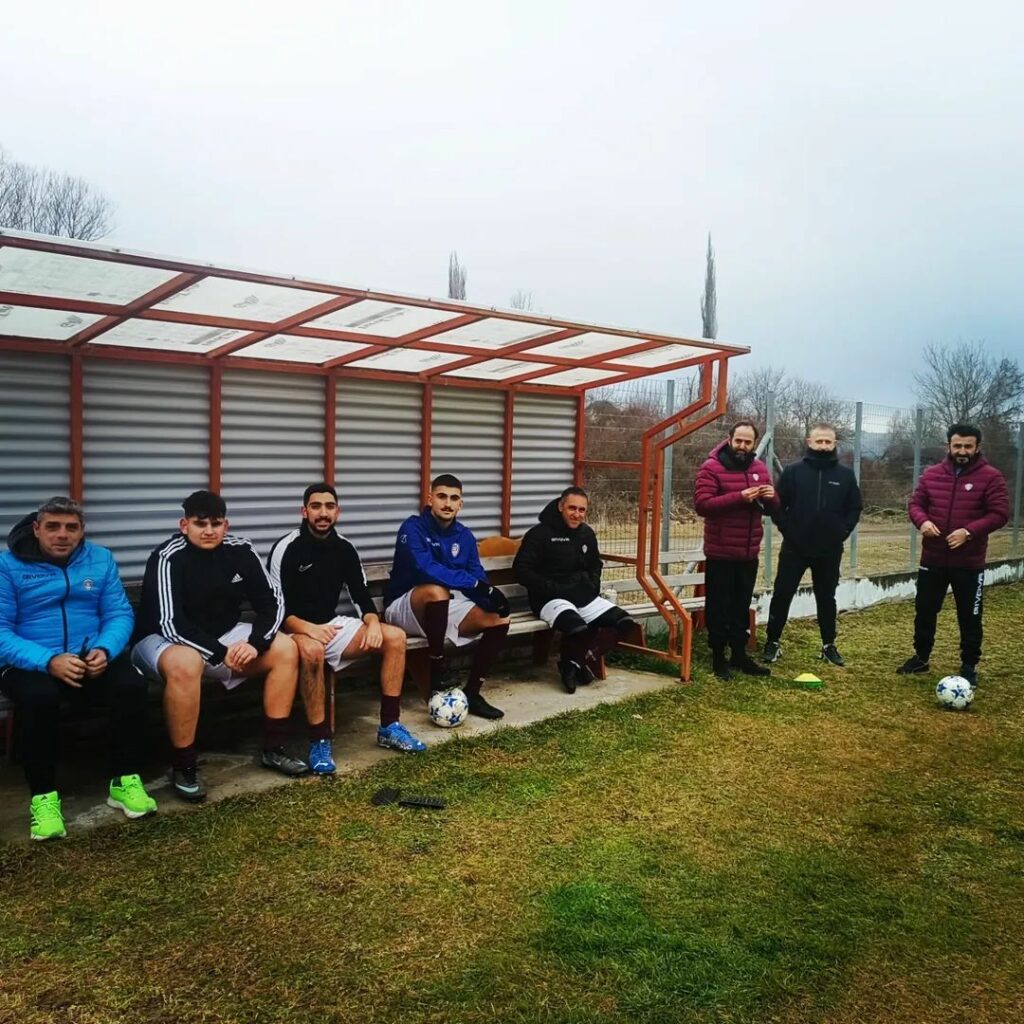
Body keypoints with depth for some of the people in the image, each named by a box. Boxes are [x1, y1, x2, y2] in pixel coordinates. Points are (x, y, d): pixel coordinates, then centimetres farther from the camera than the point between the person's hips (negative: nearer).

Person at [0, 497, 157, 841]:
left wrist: (104, 650, -20)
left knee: (132, 684, -26)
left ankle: (124, 780, -9)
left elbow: (119, 614, 3)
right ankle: (43, 795, -17)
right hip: (30, 664, -2)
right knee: (40, 696, -36)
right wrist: (49, 661, -27)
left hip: (91, 658, 3)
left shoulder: (101, 559, 8)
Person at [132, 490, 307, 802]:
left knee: (286, 649, -8)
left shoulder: (239, 550, -8)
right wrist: (221, 653, -29)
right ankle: (183, 768, -20)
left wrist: (256, 643, -23)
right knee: (185, 664, -40)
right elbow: (170, 624, -29)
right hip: (163, 640, -6)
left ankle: (274, 750, 1)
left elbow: (272, 602, -6)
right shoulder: (168, 557, -23)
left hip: (222, 636, 6)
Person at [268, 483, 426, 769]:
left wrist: (373, 622, -16)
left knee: (395, 637, -10)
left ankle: (389, 726, -3)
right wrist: (308, 628, -33)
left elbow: (361, 595, 5)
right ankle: (319, 741, -28)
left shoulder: (344, 549, 3)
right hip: (296, 630, -6)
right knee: (312, 650, -41)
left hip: (333, 625, 6)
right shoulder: (286, 548, -14)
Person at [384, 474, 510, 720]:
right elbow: (426, 569, -31)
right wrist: (475, 584, -34)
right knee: (437, 591, -39)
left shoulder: (465, 536, 5)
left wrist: (490, 595, -25)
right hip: (406, 608, -6)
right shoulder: (413, 528, -15)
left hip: (446, 607, 6)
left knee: (499, 620, -11)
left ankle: (472, 693, -3)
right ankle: (437, 666, -19)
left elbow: (478, 577, -1)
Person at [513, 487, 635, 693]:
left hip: (584, 596, 7)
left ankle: (577, 661, -6)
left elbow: (595, 566, 29)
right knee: (578, 628, -37)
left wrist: (593, 586, 8)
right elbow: (521, 569, -10)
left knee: (623, 622, -12)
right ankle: (571, 663, -4)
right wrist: (550, 589, -18)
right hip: (551, 598, -7)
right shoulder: (540, 533, -7)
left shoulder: (587, 534, 13)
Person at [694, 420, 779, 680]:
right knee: (719, 607, 3)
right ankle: (718, 658, 14)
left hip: (749, 553, 6)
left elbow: (771, 509, 15)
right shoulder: (711, 467, -10)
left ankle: (740, 655, 26)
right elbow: (702, 504, -21)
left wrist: (771, 498, -10)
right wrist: (740, 497, -28)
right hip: (720, 553, -6)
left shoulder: (759, 468, 9)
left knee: (742, 606, 15)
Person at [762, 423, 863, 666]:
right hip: (795, 548, -2)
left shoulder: (846, 475, 2)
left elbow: (854, 508, 8)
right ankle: (772, 642, 14)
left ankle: (829, 645, 25)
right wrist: (788, 530, -9)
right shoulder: (793, 471, -4)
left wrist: (842, 532, -2)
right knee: (782, 595, 3)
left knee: (826, 598, 13)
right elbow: (777, 504, -2)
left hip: (830, 551, 2)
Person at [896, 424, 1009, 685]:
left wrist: (969, 531, -23)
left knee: (969, 617, 8)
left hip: (969, 562, -3)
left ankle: (969, 667, 22)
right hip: (933, 559, 3)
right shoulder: (931, 474, 4)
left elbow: (999, 513, -10)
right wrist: (923, 522, -16)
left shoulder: (991, 477, -7)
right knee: (924, 611, 13)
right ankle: (920, 658, 30)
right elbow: (915, 504, 7)